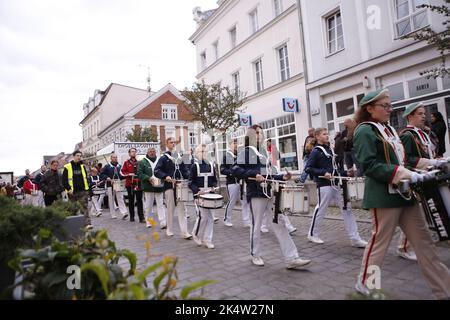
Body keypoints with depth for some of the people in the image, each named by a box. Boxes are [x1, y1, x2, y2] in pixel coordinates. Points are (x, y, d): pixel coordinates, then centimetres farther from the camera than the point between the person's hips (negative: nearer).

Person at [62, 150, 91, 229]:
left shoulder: (82, 166, 11)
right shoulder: (67, 167, -1)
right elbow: (64, 180, -2)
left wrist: (87, 188, 11)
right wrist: (68, 189, -13)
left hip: (83, 191, 2)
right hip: (72, 192, -2)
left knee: (84, 207, -7)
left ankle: (87, 223, -14)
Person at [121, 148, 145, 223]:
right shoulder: (126, 163, 7)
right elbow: (122, 172, 3)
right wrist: (129, 174, -12)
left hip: (138, 184, 0)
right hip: (130, 184, 1)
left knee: (139, 200, -5)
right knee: (131, 200, 10)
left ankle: (141, 218, -7)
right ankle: (132, 217, 21)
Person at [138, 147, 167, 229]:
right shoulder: (143, 162, 3)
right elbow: (139, 174, -3)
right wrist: (148, 178, -16)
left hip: (159, 186, 1)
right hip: (148, 187, -1)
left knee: (160, 205, -1)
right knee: (148, 206, 8)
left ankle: (163, 222, -2)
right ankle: (149, 222, 21)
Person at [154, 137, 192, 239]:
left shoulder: (179, 157, 13)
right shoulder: (164, 158, 0)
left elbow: (184, 170, 17)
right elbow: (156, 171, -9)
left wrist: (188, 177, 0)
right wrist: (165, 176, -24)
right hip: (169, 186, -3)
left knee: (181, 209, 0)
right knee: (170, 209, 8)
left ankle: (184, 232, 1)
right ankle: (169, 230, 25)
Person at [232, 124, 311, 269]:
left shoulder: (263, 153, 19)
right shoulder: (246, 152, -2)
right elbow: (235, 170, -14)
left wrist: (282, 177, 8)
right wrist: (254, 175, -23)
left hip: (269, 192, 7)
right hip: (256, 193, -6)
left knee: (280, 223, 2)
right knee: (256, 225, 4)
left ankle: (291, 258, 5)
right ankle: (255, 255, 24)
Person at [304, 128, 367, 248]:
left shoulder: (329, 149, 16)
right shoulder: (316, 151, -6)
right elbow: (308, 168, -13)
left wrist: (345, 174, 8)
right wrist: (324, 173, -22)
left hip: (336, 183, 8)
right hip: (324, 184, -8)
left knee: (347, 209, 5)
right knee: (321, 210, 2)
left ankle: (355, 239, 9)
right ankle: (313, 234, 20)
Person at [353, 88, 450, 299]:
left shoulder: (388, 129, 16)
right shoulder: (365, 131, -11)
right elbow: (369, 165, -21)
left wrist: (417, 173, 7)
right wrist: (402, 174, -24)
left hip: (403, 194, 9)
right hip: (384, 196, -9)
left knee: (423, 242, 11)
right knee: (379, 241, 4)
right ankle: (364, 283, 23)